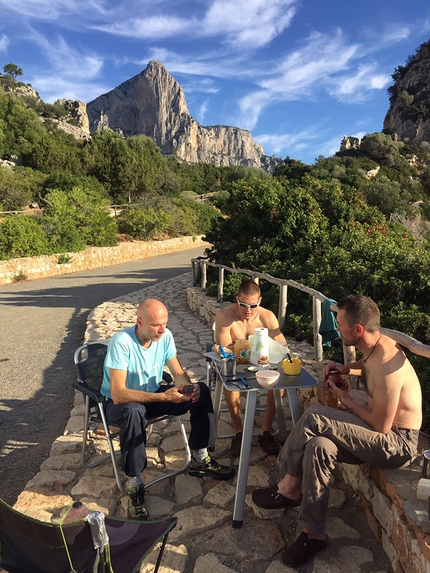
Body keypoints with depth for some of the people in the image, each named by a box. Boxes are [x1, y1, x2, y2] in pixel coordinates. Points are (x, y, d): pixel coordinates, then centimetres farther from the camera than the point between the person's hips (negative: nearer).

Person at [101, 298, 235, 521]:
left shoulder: (165, 336, -13)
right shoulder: (121, 342, -30)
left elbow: (178, 373, -5)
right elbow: (118, 394, -35)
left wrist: (189, 387, -29)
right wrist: (163, 397, -43)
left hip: (154, 394, 6)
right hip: (121, 402, -5)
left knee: (201, 391, -11)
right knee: (134, 412, -40)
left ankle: (200, 459, 4)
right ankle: (134, 486, -21)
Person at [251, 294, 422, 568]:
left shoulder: (386, 366, -30)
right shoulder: (377, 344, -1)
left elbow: (381, 427, -23)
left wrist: (346, 400, -9)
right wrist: (347, 368, 5)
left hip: (396, 442, -9)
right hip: (383, 430, 9)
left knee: (314, 417, -25)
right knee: (318, 446, -14)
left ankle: (290, 487, -5)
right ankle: (314, 534, -3)